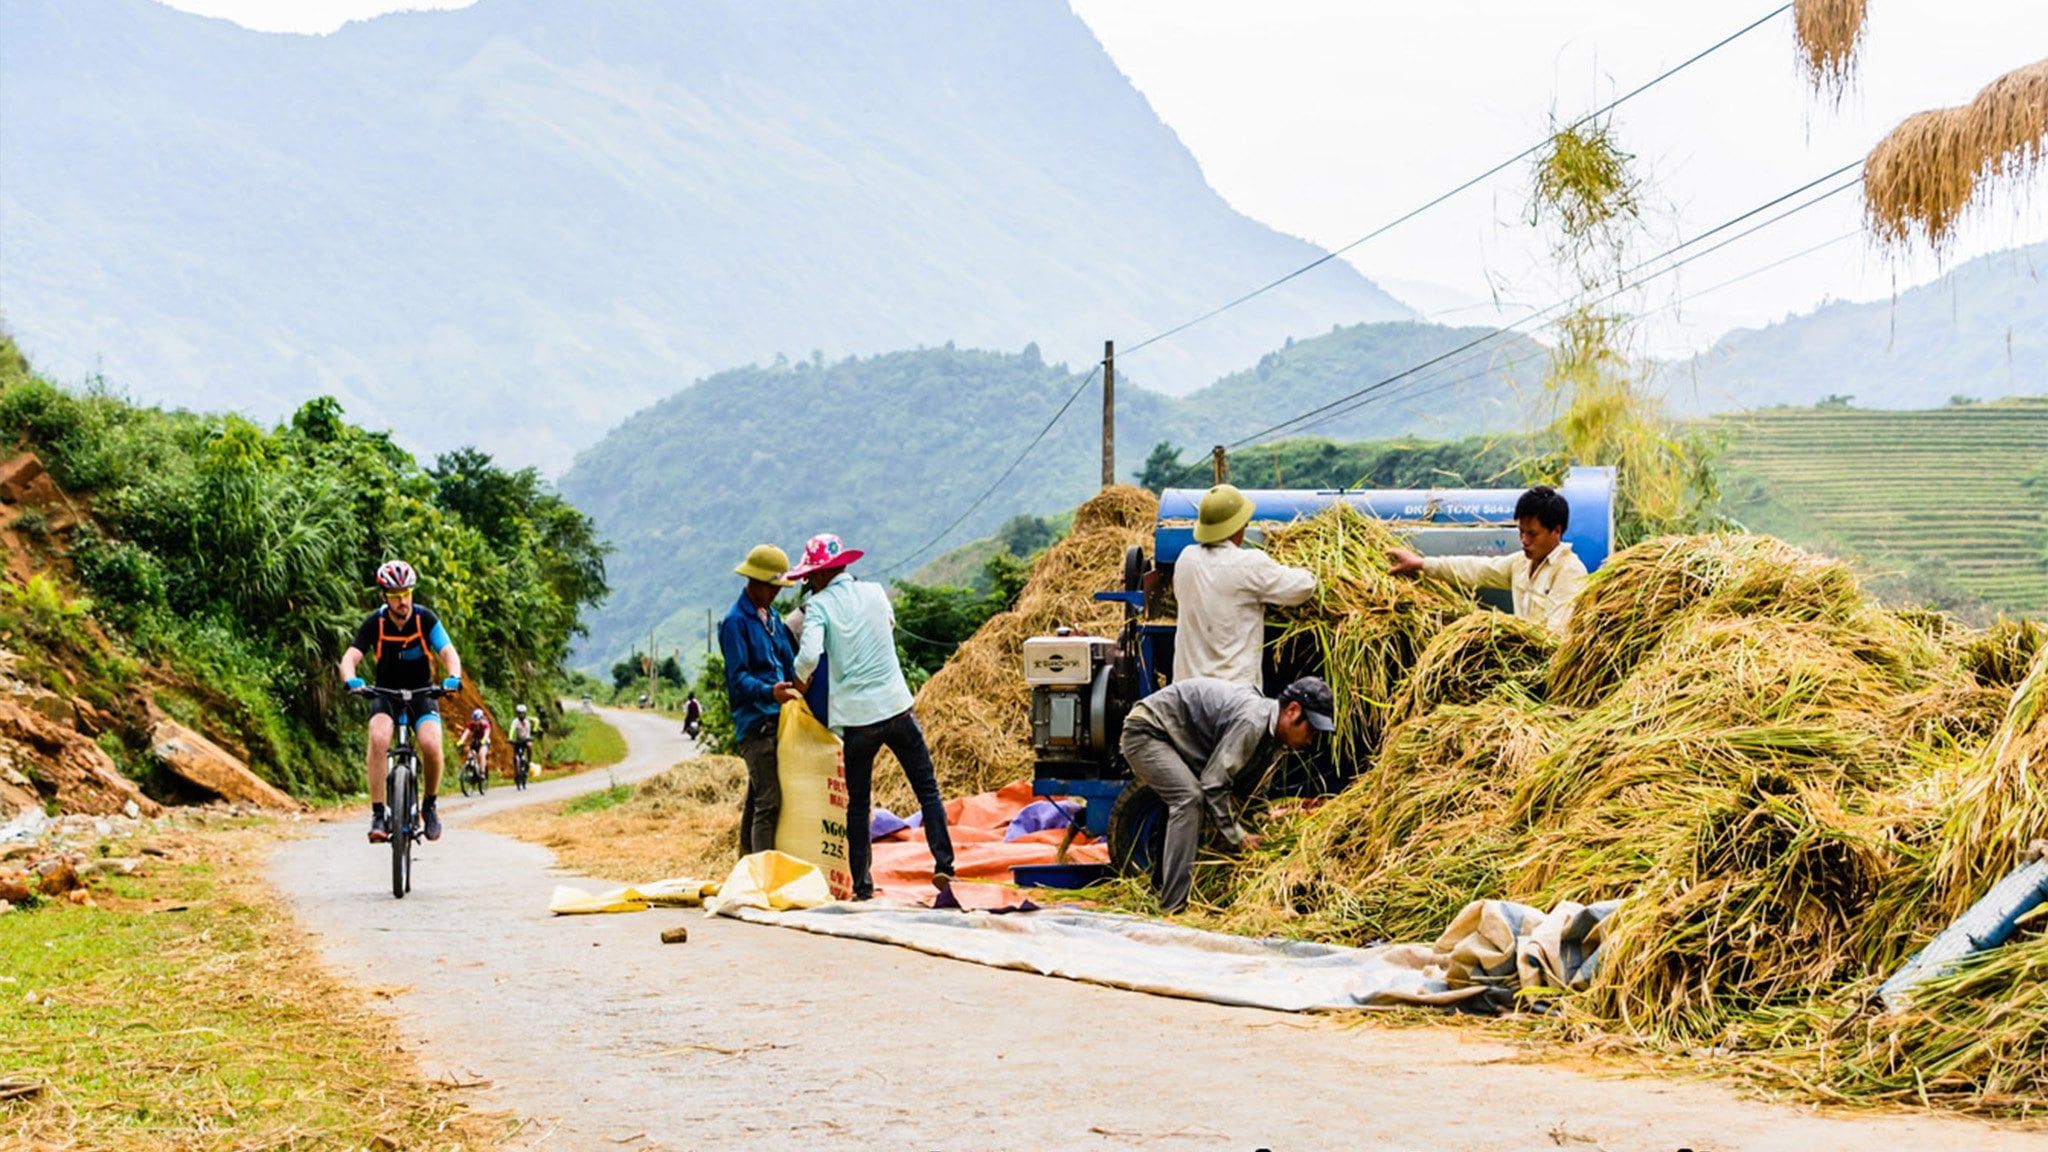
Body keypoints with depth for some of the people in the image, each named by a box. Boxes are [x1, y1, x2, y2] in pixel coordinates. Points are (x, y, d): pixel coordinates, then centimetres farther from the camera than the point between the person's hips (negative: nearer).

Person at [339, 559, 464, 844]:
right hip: (386, 694, 0)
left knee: (431, 745, -26)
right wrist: (351, 680, -46)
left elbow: (448, 652, -22)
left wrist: (453, 676, -44)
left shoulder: (425, 619, -13)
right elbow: (350, 657, -24)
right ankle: (378, 814, -26)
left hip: (421, 693, 0)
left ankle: (429, 806, 1)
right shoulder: (375, 623, -14)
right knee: (378, 738, -31)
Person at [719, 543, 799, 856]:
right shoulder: (735, 621, -8)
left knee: (756, 801, 12)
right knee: (769, 801, -14)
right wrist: (770, 691, -32)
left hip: (778, 720, 8)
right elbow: (738, 678, -16)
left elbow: (788, 664, 23)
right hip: (755, 722, -8)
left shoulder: (772, 617, 18)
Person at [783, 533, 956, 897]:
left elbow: (809, 654, -20)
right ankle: (943, 866, 0)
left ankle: (861, 887, 9)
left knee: (858, 805, 8)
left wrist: (799, 685, -1)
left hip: (855, 717, -2)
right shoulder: (874, 593, 5)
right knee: (928, 791, 9)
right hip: (896, 707, 2)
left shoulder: (818, 606, -6)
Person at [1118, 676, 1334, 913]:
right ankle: (1174, 907, -27)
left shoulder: (1273, 740, 2)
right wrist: (1238, 836, -20)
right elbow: (1214, 783, -27)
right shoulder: (1252, 721, -29)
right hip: (1145, 731, -11)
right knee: (1189, 797, -24)